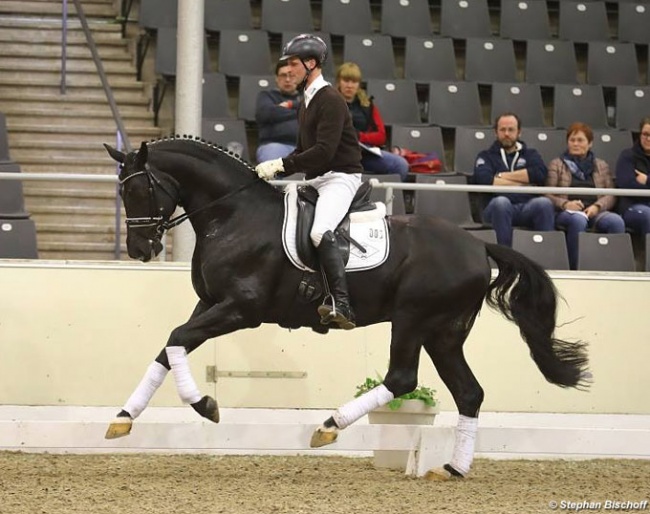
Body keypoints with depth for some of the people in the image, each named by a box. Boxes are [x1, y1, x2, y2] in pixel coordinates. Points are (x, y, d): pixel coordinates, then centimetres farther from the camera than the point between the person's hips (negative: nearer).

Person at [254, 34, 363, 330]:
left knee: (319, 231, -32)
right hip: (315, 180, 11)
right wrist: (275, 169, 7)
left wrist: (282, 165, -21)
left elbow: (324, 151, -23)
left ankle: (341, 304, -42)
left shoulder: (330, 100, -13)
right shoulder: (307, 102, 19)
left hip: (340, 177, -11)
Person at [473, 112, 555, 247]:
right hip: (498, 209, -1)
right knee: (501, 202, -37)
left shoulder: (530, 154, 25)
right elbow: (484, 180, -3)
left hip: (528, 207, 1)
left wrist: (503, 176, 1)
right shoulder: (486, 156, 20)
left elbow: (540, 174, 2)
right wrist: (523, 182, -1)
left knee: (544, 203, -33)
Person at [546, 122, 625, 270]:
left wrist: (597, 206, -9)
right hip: (567, 213, -2)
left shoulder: (601, 166, 25)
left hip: (595, 212, 2)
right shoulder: (557, 165, 19)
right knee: (578, 220, -40)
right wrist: (565, 204, -15)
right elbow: (547, 195, 6)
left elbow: (611, 195, 13)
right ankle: (575, 268, -37)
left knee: (616, 221, -32)